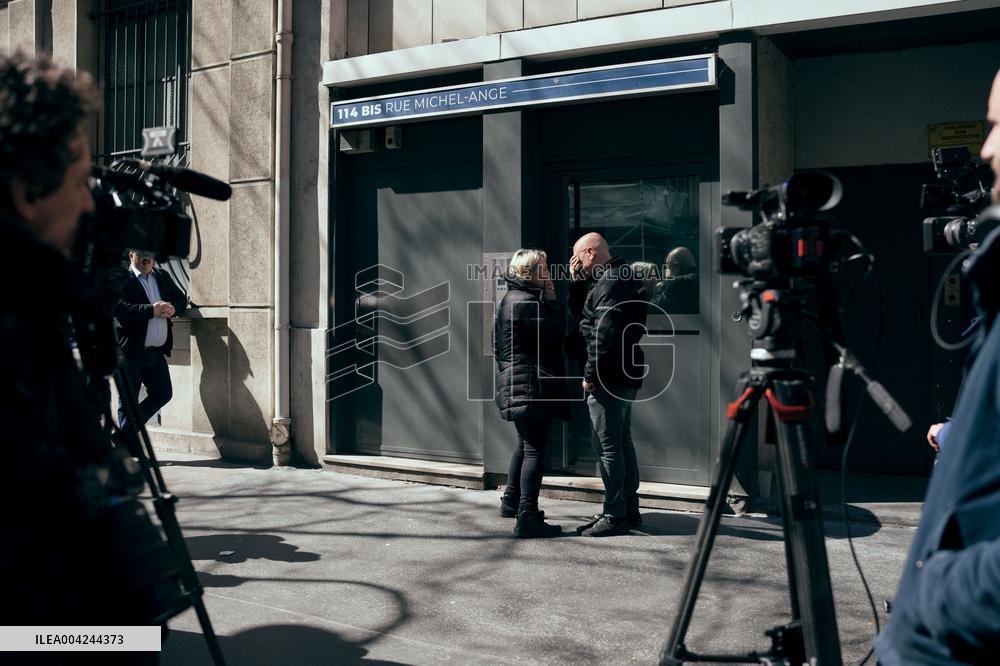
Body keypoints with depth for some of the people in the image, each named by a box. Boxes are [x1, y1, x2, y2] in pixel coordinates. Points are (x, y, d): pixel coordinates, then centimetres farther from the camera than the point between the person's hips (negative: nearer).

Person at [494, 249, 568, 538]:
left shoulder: (511, 299, 17)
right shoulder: (526, 302, -16)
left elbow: (497, 346, 22)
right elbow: (556, 332, -19)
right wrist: (552, 298, -10)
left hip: (515, 387, 11)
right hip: (531, 386, -11)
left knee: (525, 444, 23)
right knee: (535, 449, -10)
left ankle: (511, 502, 35)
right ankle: (527, 518, -11)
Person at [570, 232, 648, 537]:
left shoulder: (609, 284, -16)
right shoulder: (622, 278, 17)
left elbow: (604, 336, -23)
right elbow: (587, 317, 20)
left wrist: (590, 374, -17)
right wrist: (580, 278, 12)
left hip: (608, 378, -11)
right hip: (626, 375, 11)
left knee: (609, 446, -5)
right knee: (622, 441, 16)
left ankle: (614, 516, 1)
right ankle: (629, 509, 25)